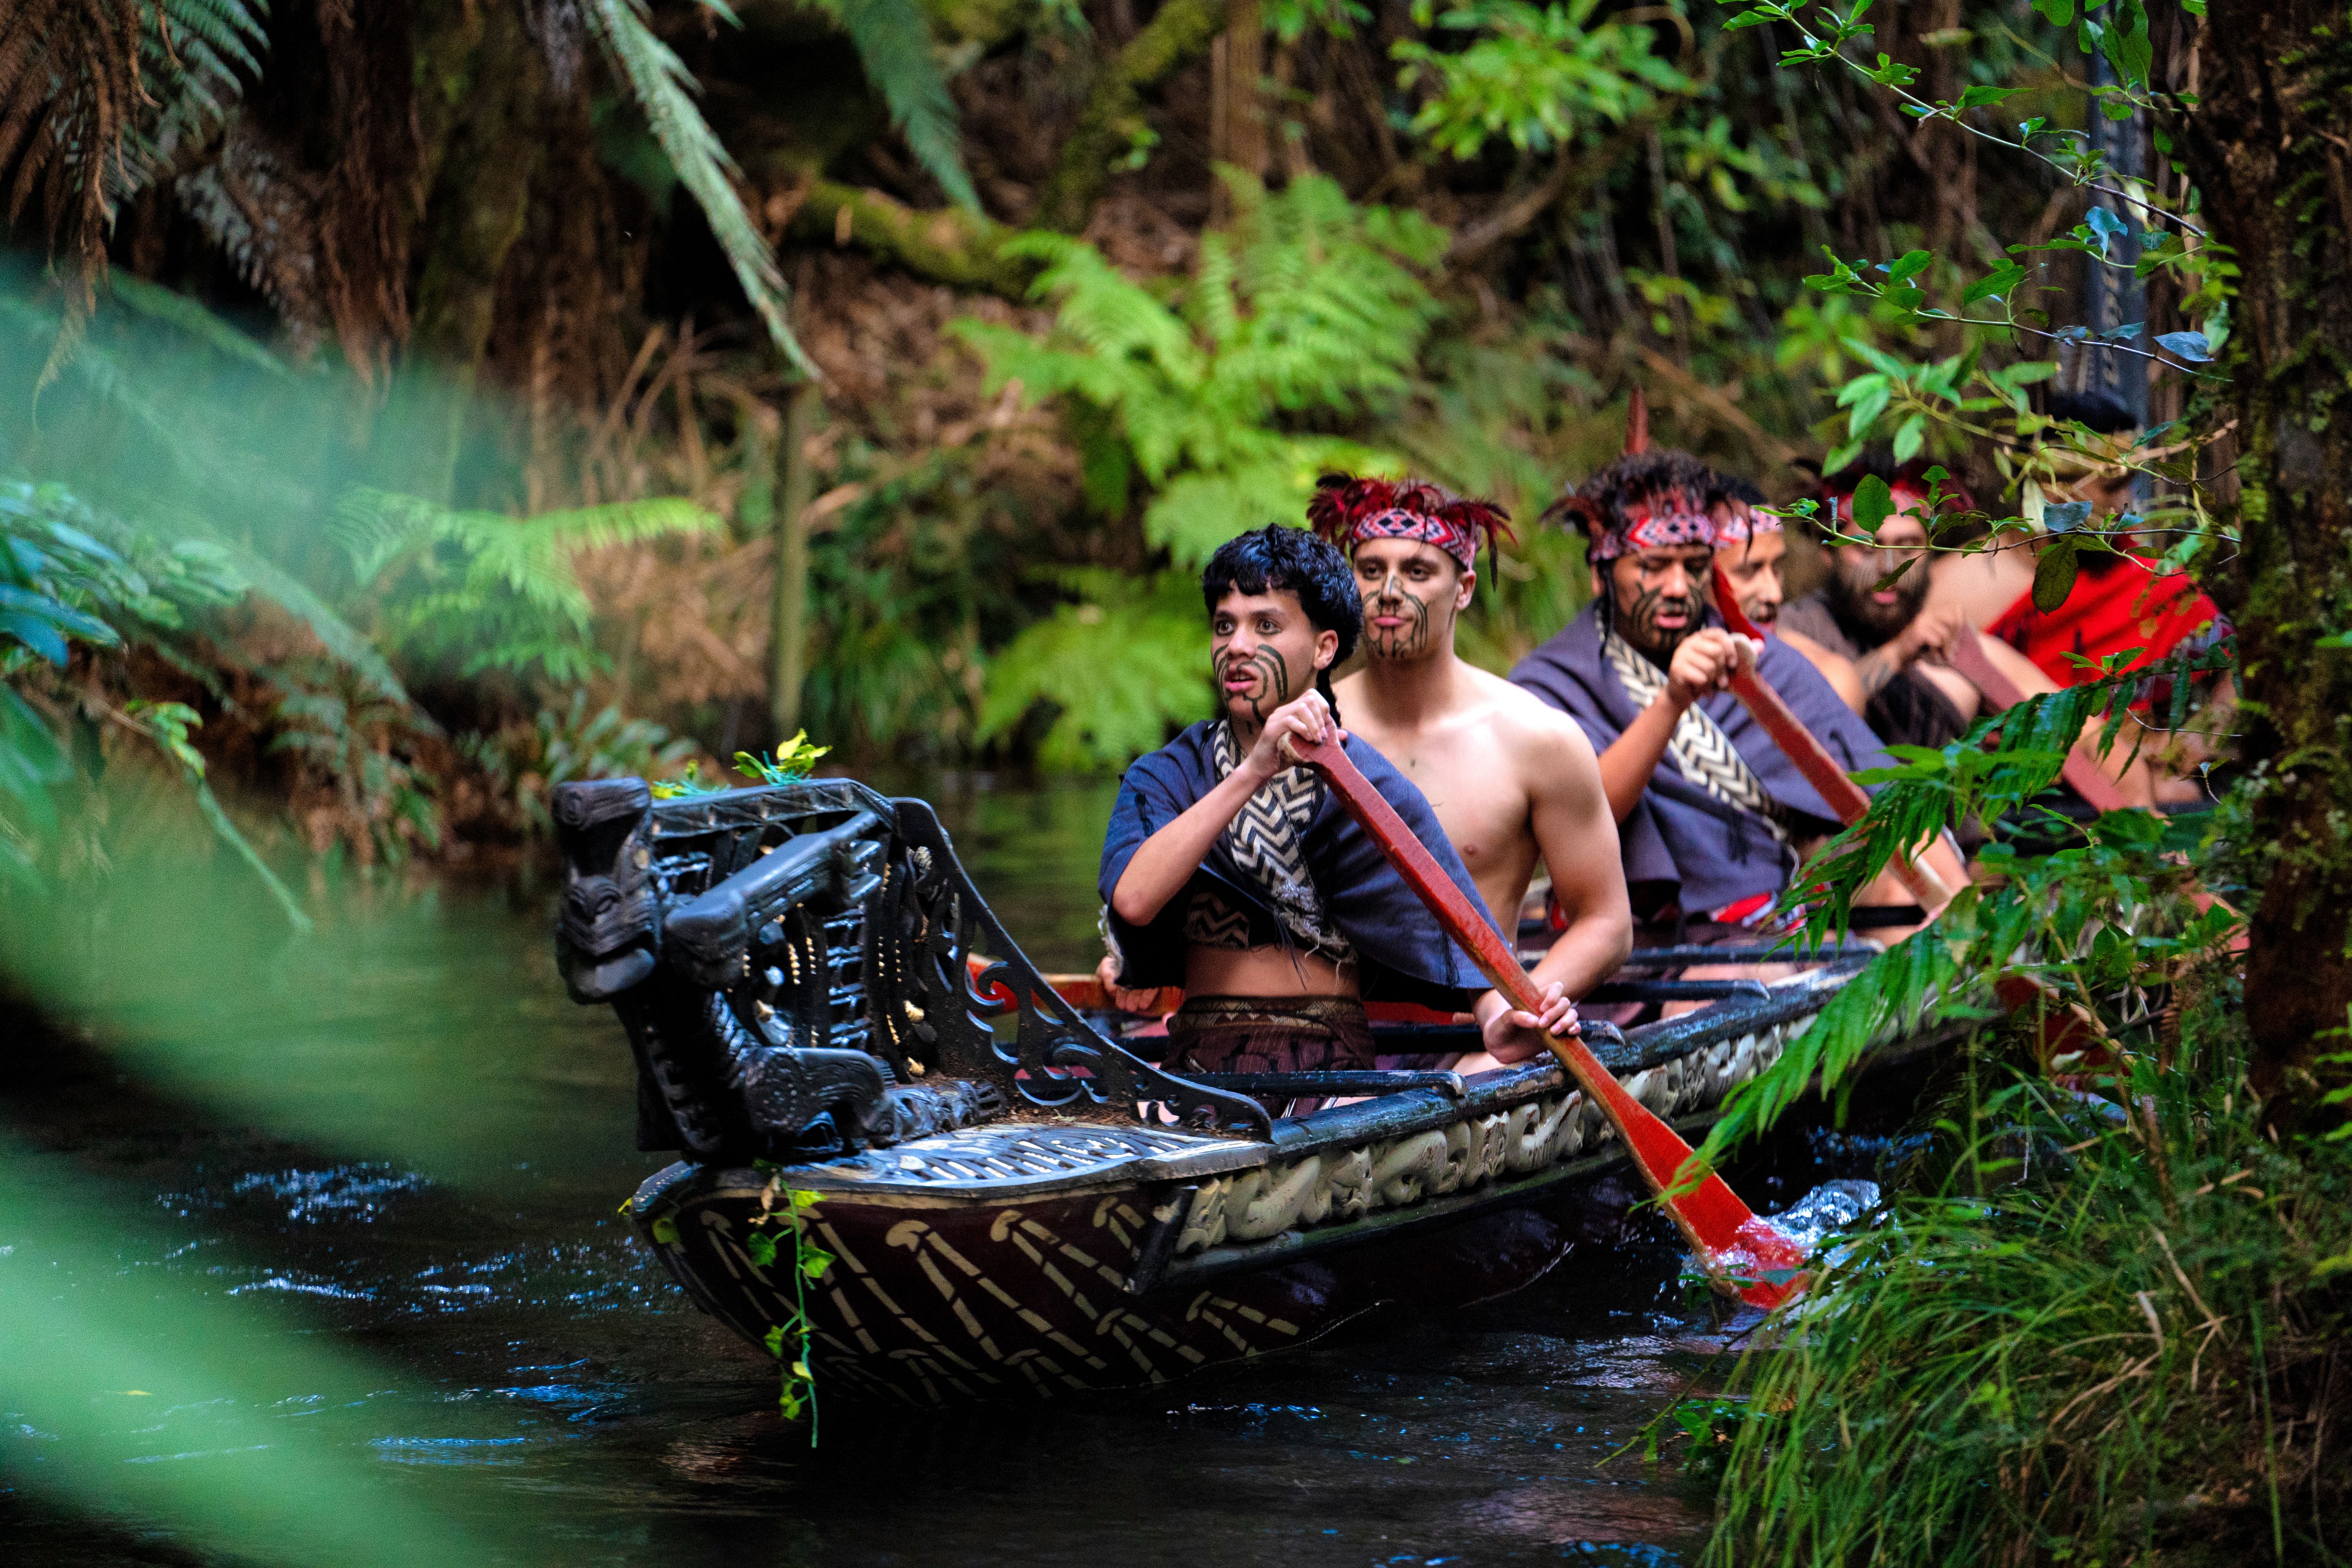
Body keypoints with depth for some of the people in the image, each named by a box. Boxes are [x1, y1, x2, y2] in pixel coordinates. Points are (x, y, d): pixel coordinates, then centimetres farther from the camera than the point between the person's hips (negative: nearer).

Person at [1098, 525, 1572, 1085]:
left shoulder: (1364, 785, 4)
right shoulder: (1164, 778, 9)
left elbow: (1453, 924, -7)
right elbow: (1133, 901, -12)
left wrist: (1498, 1018, -30)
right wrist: (1253, 774, -20)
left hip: (1332, 1069, -1)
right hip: (1200, 1069, 1)